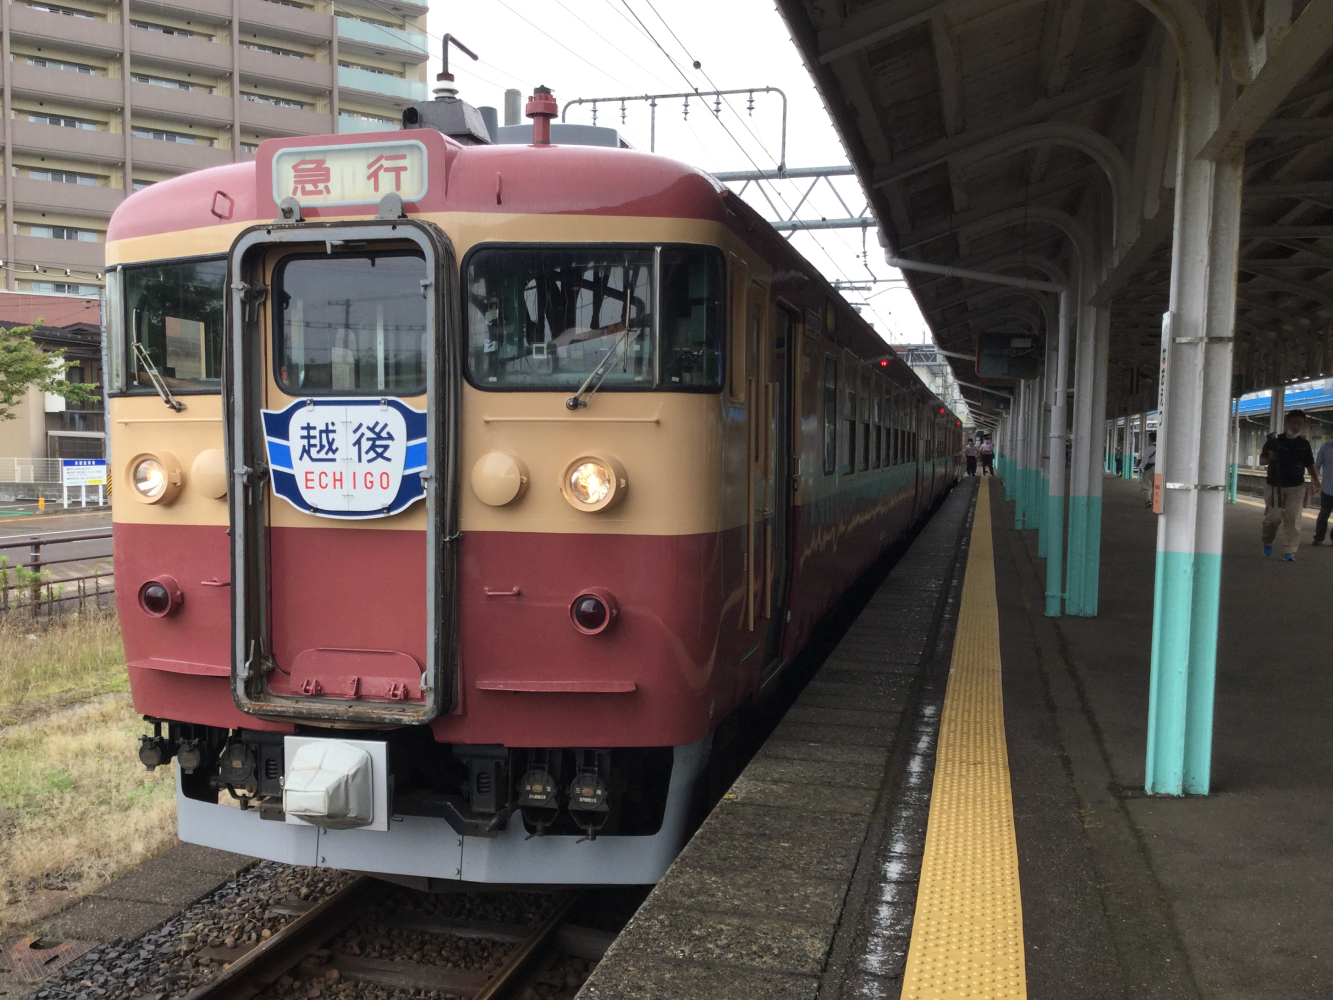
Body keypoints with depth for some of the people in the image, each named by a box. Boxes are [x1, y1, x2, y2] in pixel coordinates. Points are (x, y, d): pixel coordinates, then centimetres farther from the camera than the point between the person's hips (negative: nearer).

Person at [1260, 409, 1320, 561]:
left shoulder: (1304, 444, 7)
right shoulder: (1274, 441, -1)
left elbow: (1310, 465, 12)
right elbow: (1261, 461, 1)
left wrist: (1315, 480, -3)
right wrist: (1269, 458, -21)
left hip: (1296, 487, 2)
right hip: (1274, 486, -1)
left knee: (1293, 520, -6)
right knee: (1273, 518, 2)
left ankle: (1289, 552, -6)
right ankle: (1268, 543, 30)